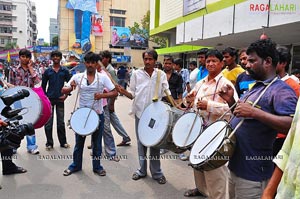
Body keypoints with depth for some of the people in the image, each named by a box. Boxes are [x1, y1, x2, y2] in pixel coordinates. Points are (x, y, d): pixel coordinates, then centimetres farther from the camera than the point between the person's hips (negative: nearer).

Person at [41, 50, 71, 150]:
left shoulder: (64, 71, 4)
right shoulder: (48, 71, 5)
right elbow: (43, 86, 9)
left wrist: (66, 95, -5)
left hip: (60, 99, 0)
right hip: (49, 99, 0)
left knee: (61, 122, 8)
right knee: (48, 122, 3)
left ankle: (63, 142, 18)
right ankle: (49, 143, 14)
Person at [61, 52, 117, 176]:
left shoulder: (103, 77, -5)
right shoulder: (78, 77, -1)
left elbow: (115, 93, -7)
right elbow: (63, 91, 1)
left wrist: (102, 95, -22)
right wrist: (71, 87, -20)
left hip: (98, 114, -1)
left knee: (97, 142, 11)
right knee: (79, 142, 14)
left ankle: (97, 166, 28)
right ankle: (76, 165, 33)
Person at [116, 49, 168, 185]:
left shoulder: (161, 75, 3)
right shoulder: (136, 74, 2)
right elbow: (132, 94, 4)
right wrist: (122, 91, -16)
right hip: (140, 113, 1)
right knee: (141, 142, 11)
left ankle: (157, 173, 19)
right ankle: (142, 170, 26)